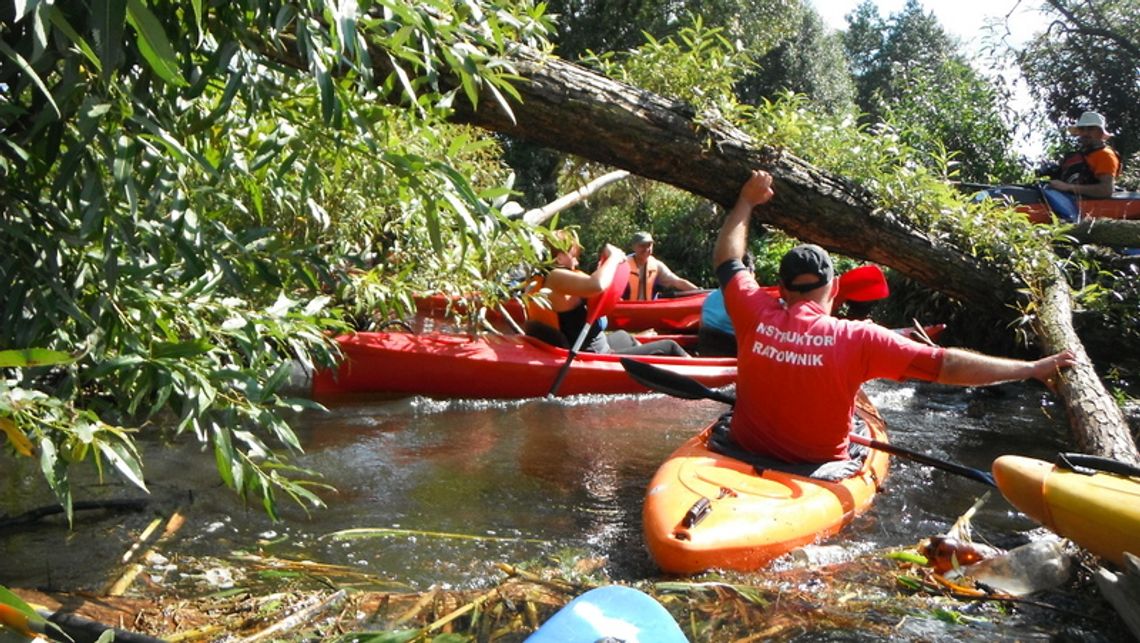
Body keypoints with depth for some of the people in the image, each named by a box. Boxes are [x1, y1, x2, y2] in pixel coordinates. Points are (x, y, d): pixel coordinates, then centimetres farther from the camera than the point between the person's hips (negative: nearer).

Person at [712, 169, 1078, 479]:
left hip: (744, 458, 1)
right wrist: (1032, 369, -9)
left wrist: (746, 202, 19)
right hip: (820, 471, 0)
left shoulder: (756, 316, -14)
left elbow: (727, 258, 5)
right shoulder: (858, 340, -20)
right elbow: (948, 366, -20)